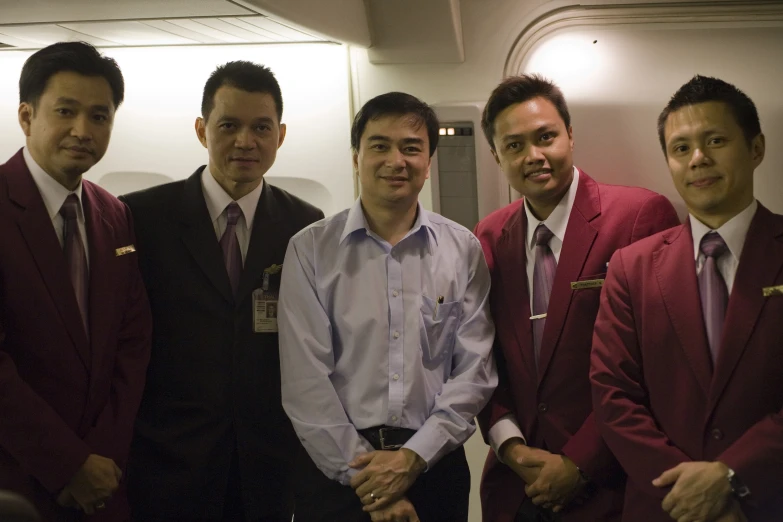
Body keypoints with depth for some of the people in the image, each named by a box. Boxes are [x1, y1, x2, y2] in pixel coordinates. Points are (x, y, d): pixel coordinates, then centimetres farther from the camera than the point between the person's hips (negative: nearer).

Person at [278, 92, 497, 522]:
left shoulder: (463, 250, 2)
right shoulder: (310, 250, -4)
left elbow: (475, 370, -2)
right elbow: (305, 380, -7)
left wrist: (414, 457, -12)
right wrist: (364, 475, -11)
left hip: (434, 466, 2)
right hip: (335, 467, -1)